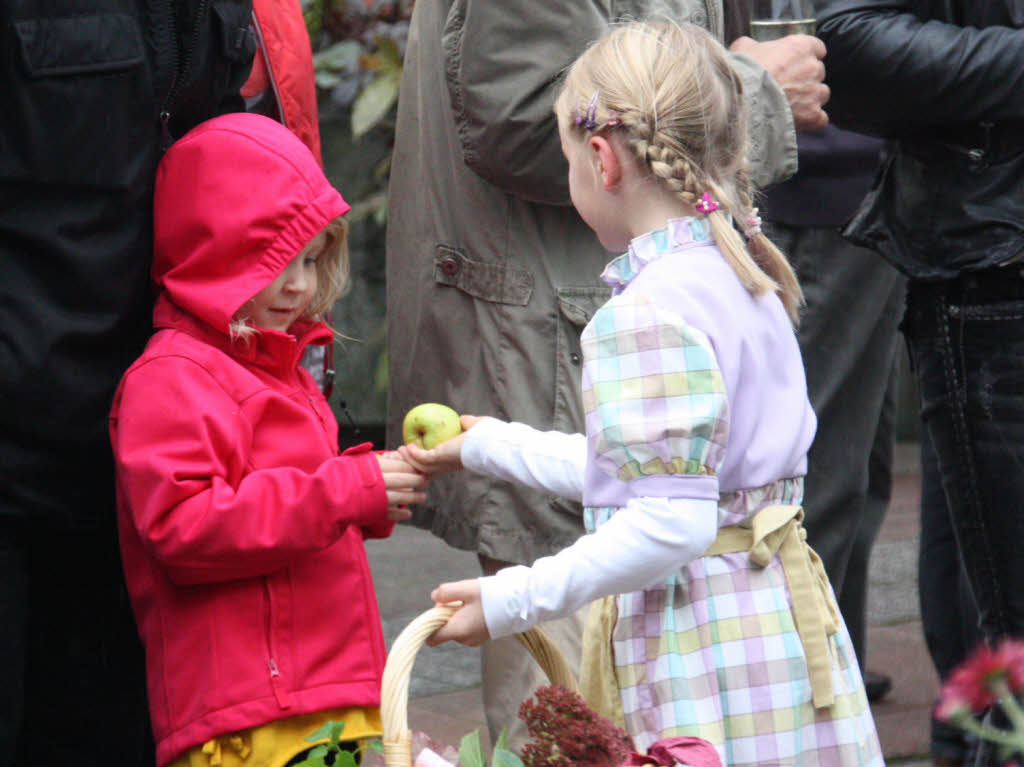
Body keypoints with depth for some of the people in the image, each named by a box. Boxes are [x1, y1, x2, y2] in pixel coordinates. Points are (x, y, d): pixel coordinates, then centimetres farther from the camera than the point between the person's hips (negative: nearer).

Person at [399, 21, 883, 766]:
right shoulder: (740, 281, 12)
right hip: (786, 618, 9)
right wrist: (490, 444, 33)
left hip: (704, 648, -9)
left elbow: (671, 523, -22)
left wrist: (514, 599, -16)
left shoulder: (648, 313, -17)